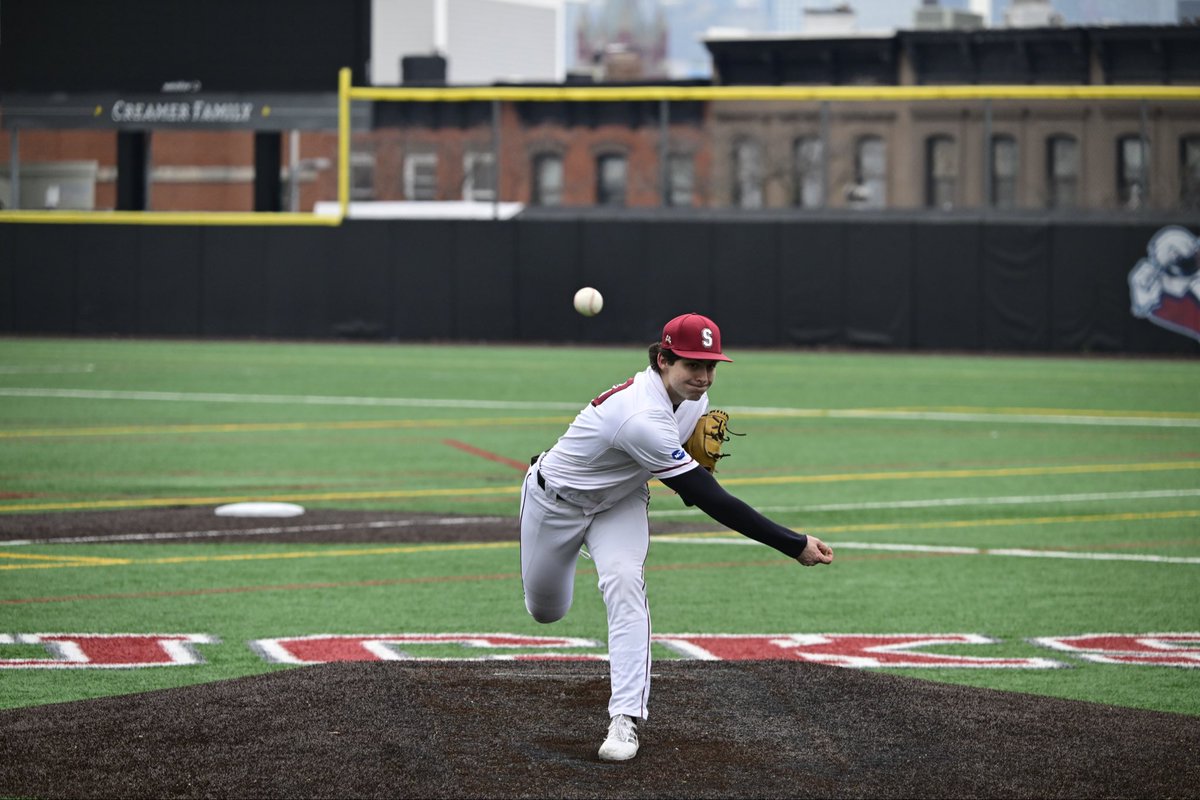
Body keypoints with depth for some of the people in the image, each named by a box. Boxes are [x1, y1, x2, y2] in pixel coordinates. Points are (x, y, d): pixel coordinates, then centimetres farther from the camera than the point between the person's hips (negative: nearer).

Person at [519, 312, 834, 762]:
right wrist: (796, 546, -44)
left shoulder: (693, 396, -16)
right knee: (546, 611, 13)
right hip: (557, 500, -5)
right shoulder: (643, 417, -42)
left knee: (624, 582, -23)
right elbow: (711, 501, -42)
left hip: (620, 503, 5)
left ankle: (626, 718, -27)